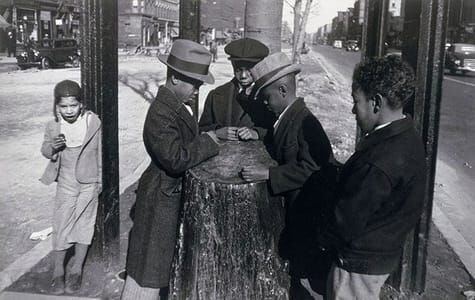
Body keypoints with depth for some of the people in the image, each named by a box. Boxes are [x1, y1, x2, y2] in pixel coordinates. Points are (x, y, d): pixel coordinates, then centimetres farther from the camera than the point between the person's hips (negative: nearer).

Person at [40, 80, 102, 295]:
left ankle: (77, 270, 24)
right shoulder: (53, 127, -9)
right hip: (65, 183, 1)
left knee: (84, 225, 9)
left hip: (88, 183, 0)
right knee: (61, 227, 5)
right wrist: (52, 147, -20)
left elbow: (100, 152, -3)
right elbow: (45, 150, 4)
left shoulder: (93, 122, -12)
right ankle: (58, 271, 20)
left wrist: (100, 179, 2)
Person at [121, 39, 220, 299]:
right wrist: (208, 141, -22)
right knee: (150, 261, 6)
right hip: (162, 197, -10)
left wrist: (216, 134, -1)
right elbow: (176, 159, -33)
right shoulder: (161, 114, -27)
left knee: (164, 257, 25)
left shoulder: (174, 105, 2)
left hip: (174, 192, 10)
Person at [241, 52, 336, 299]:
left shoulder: (306, 122, -22)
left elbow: (309, 168, -27)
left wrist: (267, 174, -28)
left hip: (309, 213, -9)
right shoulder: (287, 118, 7)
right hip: (295, 212, 9)